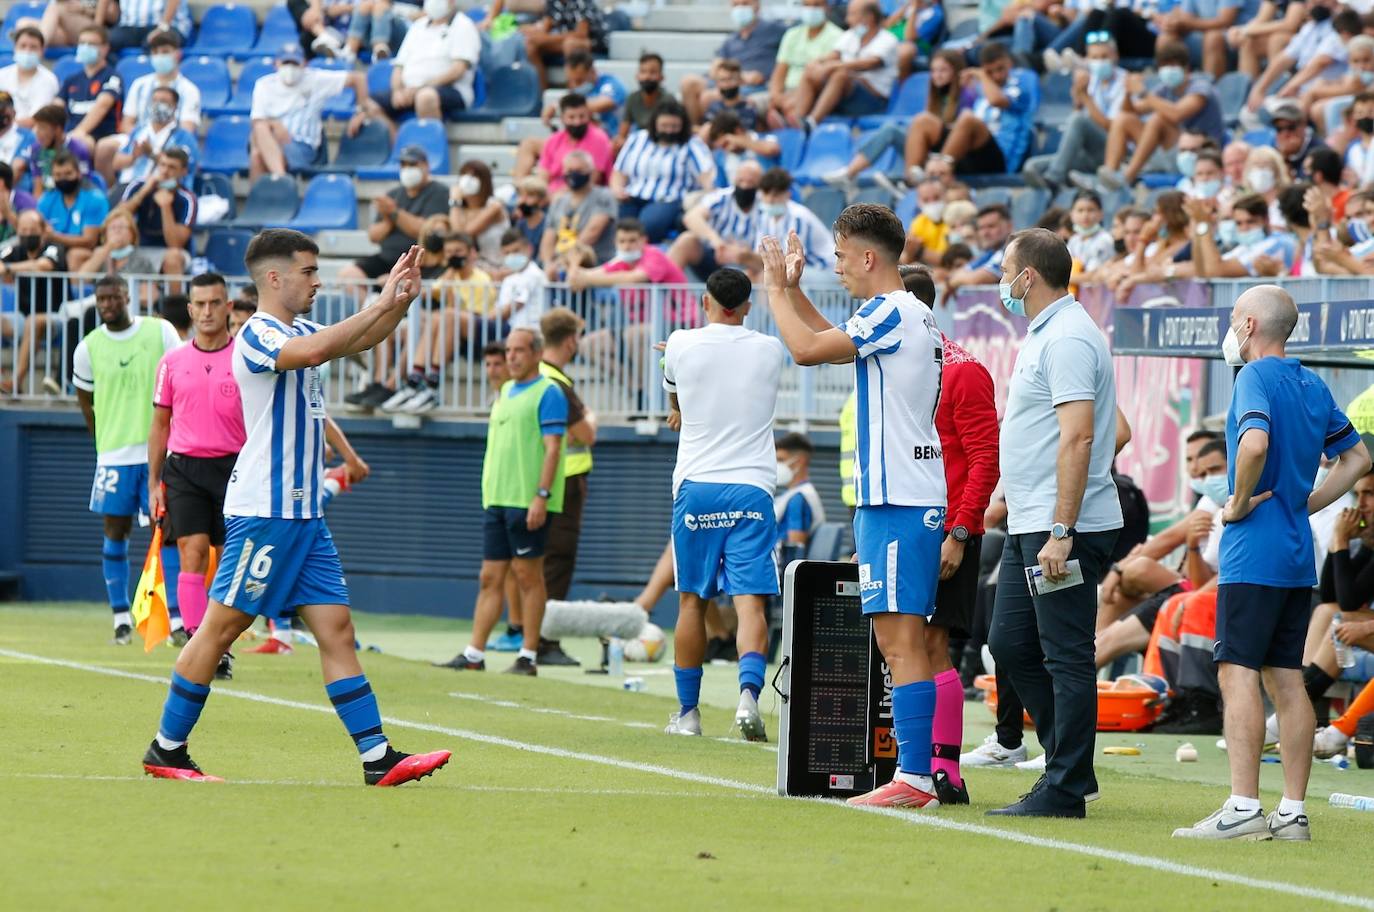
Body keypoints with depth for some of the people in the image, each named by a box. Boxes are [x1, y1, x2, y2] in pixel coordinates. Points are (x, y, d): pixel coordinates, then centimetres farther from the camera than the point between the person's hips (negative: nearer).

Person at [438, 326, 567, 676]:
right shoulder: (506, 391, 19)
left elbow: (553, 448, -13)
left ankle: (528, 658, 0)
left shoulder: (548, 393, -6)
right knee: (490, 578, 6)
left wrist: (542, 495, -20)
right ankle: (474, 656, 6)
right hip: (496, 499, 8)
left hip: (528, 501, -8)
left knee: (528, 575, -4)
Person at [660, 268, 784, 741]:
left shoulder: (681, 346, 0)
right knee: (750, 600, -7)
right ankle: (749, 692, -28)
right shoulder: (769, 351, 4)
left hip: (696, 485, 0)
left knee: (691, 600, 10)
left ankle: (688, 711, 15)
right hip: (752, 488, 0)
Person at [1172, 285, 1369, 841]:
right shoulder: (1313, 387, 14)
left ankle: (1243, 809, -18)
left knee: (1239, 674, -11)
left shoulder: (1257, 378, -10)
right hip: (1298, 555, 8)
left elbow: (1256, 443, -30)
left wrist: (1239, 503, -15)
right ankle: (1293, 813, 7)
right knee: (1287, 679, 9)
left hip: (1253, 551, -8)